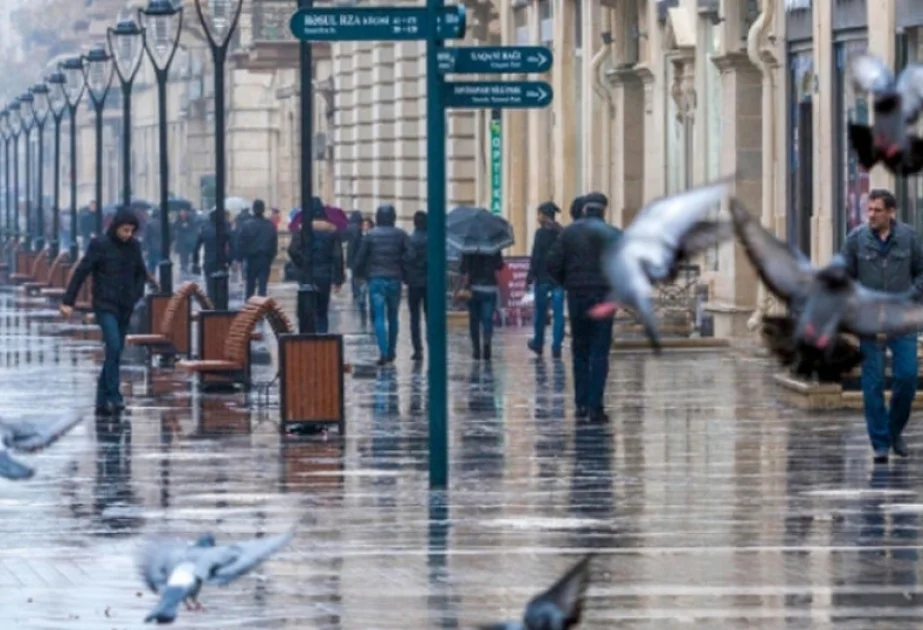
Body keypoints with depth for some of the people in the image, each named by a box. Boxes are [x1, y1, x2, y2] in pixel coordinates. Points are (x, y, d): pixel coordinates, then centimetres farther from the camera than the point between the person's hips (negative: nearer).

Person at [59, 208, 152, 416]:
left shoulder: (134, 246, 5)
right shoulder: (99, 245, -9)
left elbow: (141, 273, 19)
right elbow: (81, 273, -9)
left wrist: (137, 295, 5)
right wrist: (68, 301, -12)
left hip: (125, 308, 5)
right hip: (105, 306, -5)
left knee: (116, 352, 6)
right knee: (113, 346, -20)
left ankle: (103, 401, 12)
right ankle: (114, 397, -17)